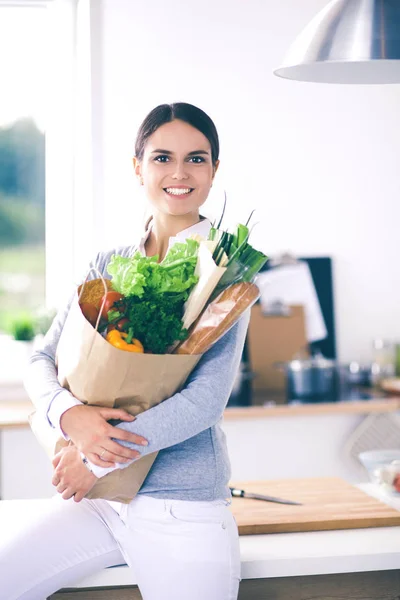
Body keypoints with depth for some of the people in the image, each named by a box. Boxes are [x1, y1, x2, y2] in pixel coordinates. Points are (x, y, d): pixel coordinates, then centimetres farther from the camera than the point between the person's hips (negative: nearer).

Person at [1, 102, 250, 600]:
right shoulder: (109, 265, 8)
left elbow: (207, 398, -16)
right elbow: (42, 359, 4)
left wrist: (97, 459, -17)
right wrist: (69, 414, -19)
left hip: (183, 511, -4)